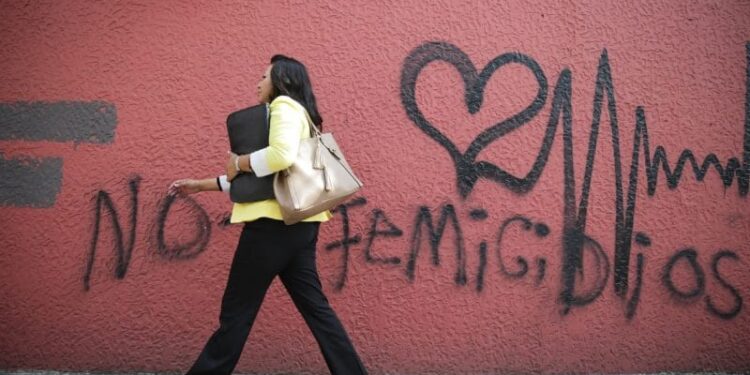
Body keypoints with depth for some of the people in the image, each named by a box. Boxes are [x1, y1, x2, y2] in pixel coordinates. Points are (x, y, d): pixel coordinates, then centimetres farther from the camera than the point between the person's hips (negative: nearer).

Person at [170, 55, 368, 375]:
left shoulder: (284, 105, -4)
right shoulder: (295, 112, 25)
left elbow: (282, 155, -25)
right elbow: (258, 177, 25)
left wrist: (238, 163, -9)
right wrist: (202, 185, 25)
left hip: (275, 223, -10)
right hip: (296, 224, 10)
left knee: (236, 312, -1)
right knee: (315, 306, 9)